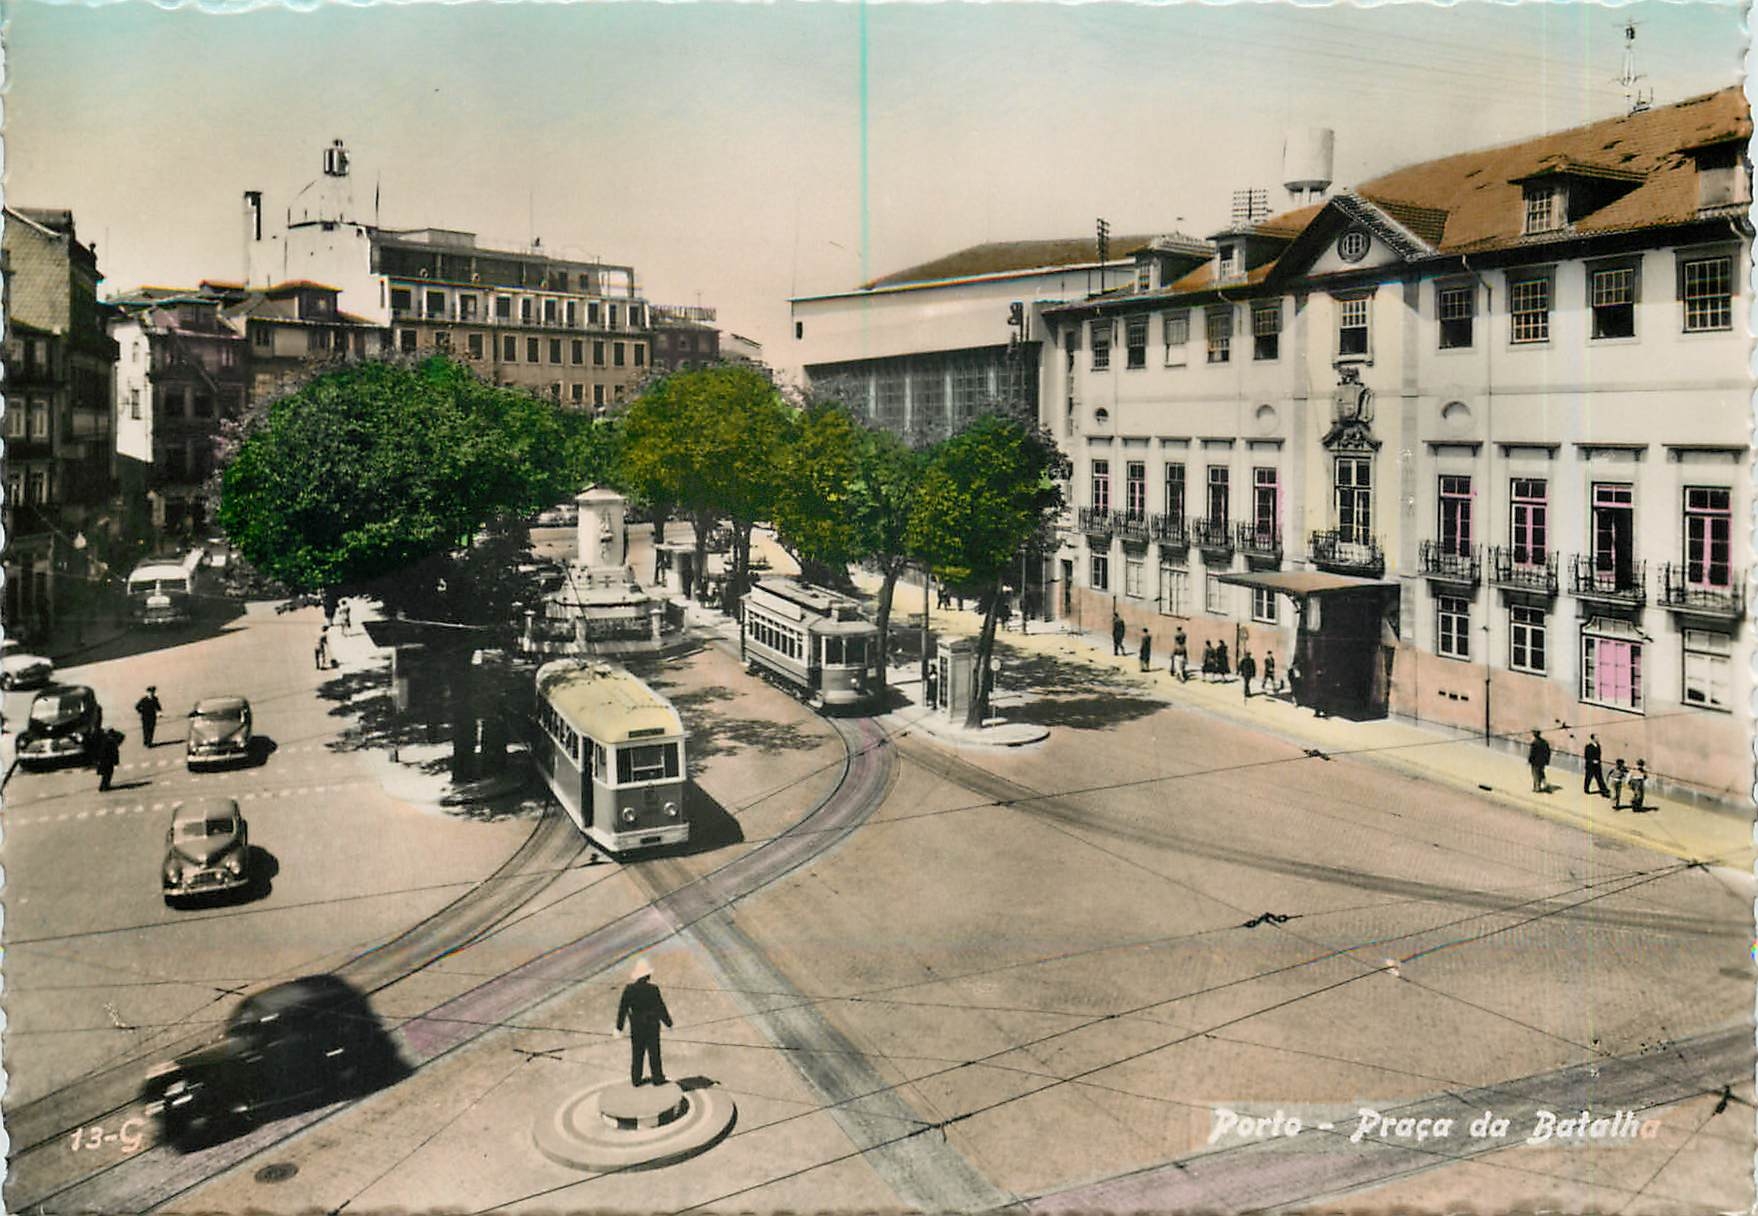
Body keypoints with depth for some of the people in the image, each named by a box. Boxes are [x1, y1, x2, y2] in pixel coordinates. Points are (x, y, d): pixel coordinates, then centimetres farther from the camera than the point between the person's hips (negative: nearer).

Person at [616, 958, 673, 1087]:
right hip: (651, 1025, -3)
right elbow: (661, 1008, -14)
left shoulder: (629, 990, -12)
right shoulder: (653, 990, -21)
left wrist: (619, 1027, 2)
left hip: (636, 1027, 3)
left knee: (637, 1053, 16)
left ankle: (636, 1079, 22)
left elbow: (622, 1009, -7)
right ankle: (657, 1078, 22)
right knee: (654, 1052, 11)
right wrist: (668, 1022, 1)